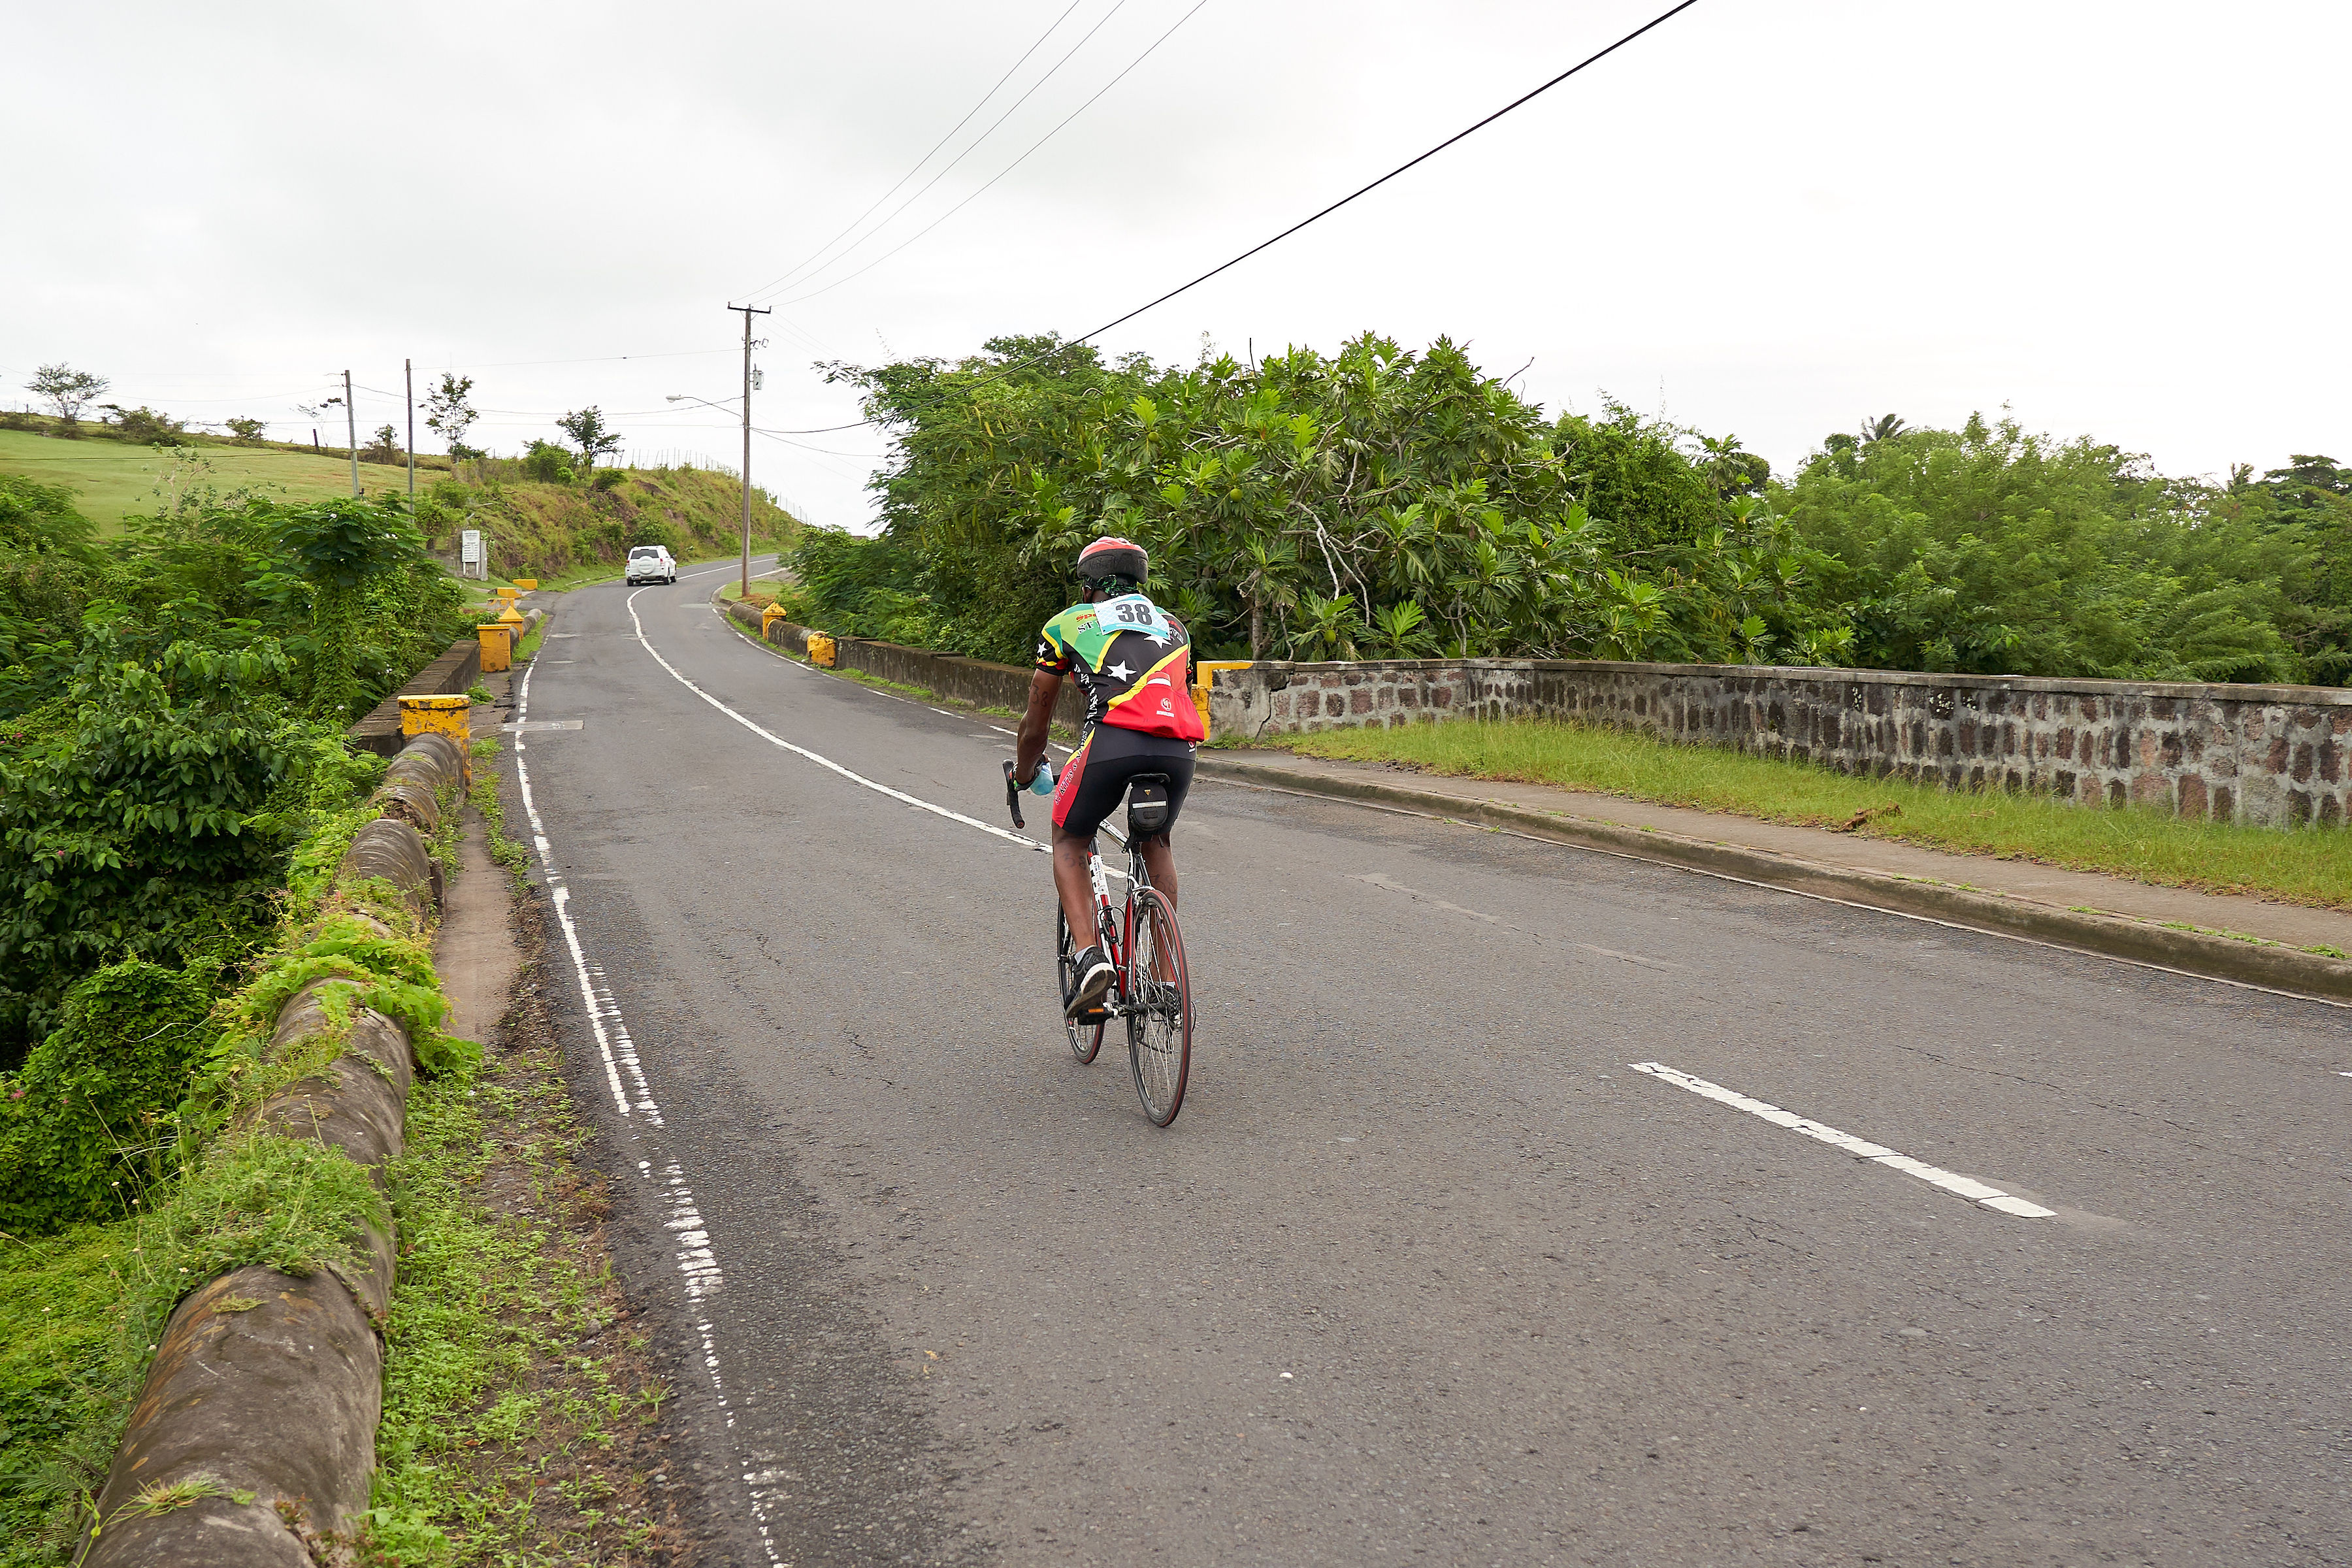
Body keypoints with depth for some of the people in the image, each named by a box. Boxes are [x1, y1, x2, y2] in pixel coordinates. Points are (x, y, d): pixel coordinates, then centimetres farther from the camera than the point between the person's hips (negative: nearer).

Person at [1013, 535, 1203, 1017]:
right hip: (1179, 747, 3)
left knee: (1068, 843, 20)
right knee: (1157, 842, 30)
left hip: (1113, 740, -3)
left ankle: (1090, 956, 0)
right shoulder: (1173, 626, 33)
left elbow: (1036, 720, 30)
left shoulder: (1068, 623, 24)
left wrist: (1023, 775, 47)